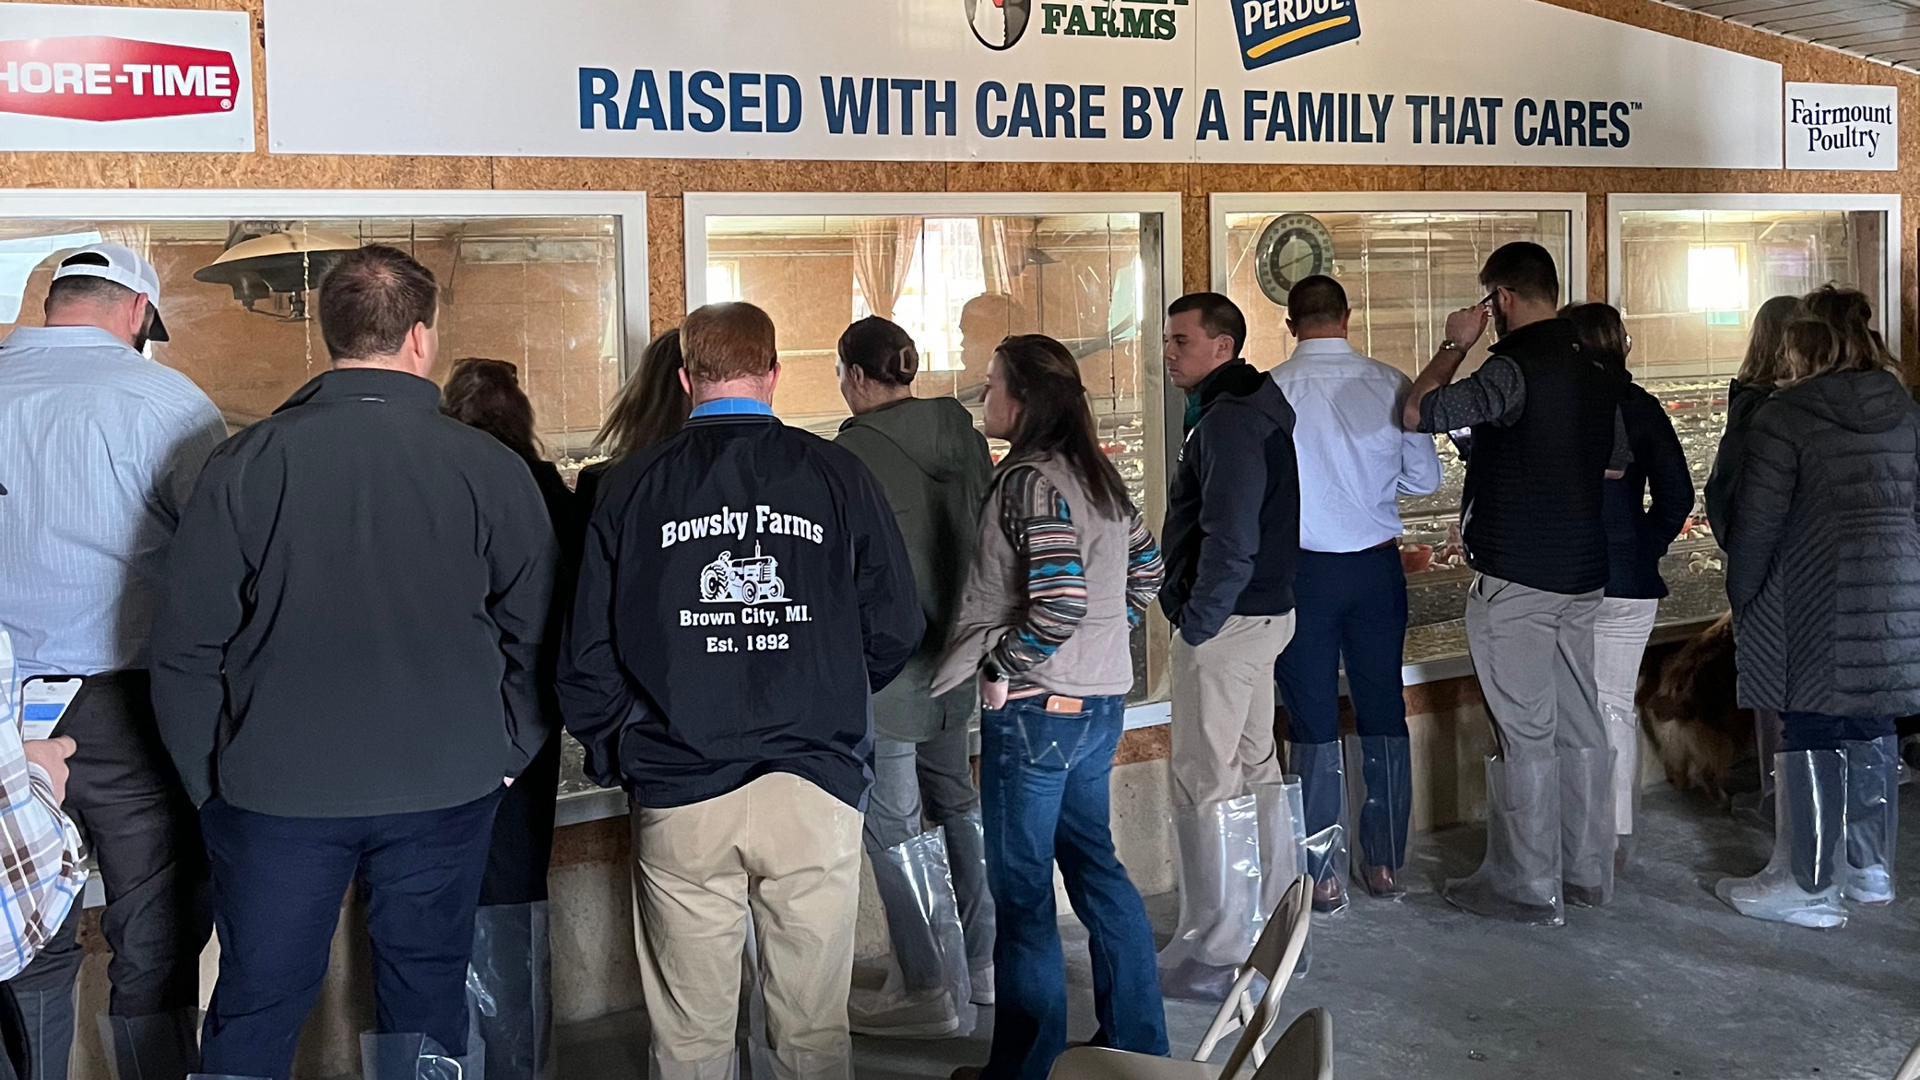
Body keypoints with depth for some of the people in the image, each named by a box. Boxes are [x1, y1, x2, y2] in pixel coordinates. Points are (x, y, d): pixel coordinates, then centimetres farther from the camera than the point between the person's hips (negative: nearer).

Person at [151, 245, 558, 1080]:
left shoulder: (248, 463, -7)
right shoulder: (489, 468, -7)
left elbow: (186, 645, -5)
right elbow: (535, 636, -1)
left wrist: (208, 778, 7)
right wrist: (506, 758, 12)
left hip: (275, 791, 0)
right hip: (446, 788, 1)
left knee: (255, 1011, 12)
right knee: (425, 1005, 15)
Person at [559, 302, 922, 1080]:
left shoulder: (631, 484, 1)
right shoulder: (837, 476, -1)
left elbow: (587, 653, 1)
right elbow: (897, 629, 3)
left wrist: (618, 752, 14)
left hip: (680, 793, 0)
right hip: (817, 789, 0)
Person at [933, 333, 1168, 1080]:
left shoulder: (1031, 479, -18)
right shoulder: (1095, 472, 8)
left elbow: (1061, 605, -26)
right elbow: (1147, 570, 16)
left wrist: (997, 669, -14)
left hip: (1036, 710, -9)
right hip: (1099, 699, 9)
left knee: (1022, 887, 4)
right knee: (1094, 863, 18)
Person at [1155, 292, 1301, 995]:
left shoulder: (1229, 420, -19)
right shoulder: (1254, 406, 14)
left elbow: (1230, 541, -25)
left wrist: (1197, 622, -17)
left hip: (1226, 622, -11)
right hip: (1264, 613, 11)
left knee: (1207, 784, -4)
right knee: (1255, 766, 17)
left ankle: (1218, 954, 3)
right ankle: (1267, 923, 28)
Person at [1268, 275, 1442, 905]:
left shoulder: (1270, 392, -12)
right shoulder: (1391, 384, -4)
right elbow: (1425, 479, 3)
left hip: (1303, 569, -2)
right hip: (1377, 566, 3)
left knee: (1313, 722, 5)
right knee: (1383, 712, 12)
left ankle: (1321, 876, 11)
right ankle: (1386, 864, 21)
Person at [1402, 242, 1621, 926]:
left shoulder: (1515, 368, -17)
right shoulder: (1598, 373, 10)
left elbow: (1417, 414, -16)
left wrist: (1455, 346, -3)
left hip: (1515, 580, -8)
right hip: (1583, 575, 8)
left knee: (1525, 734, -1)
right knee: (1579, 724, 13)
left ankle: (1528, 887, 6)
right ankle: (1587, 872, 23)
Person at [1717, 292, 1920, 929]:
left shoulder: (1786, 415, -9)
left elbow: (1756, 520, -11)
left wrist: (1742, 596, 0)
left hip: (1817, 602, -7)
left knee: (1813, 736, -1)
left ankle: (1807, 887, 3)